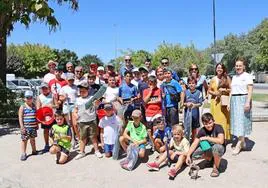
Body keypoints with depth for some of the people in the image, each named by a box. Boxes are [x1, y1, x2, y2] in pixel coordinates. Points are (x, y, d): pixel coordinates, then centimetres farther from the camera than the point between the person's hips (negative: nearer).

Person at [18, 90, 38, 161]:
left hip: (33, 126, 4)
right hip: (25, 127, -4)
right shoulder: (22, 107, -6)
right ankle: (23, 154, 10)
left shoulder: (34, 106, 7)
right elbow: (20, 117, -8)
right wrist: (22, 127, -12)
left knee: (32, 139, 17)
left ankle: (34, 151, 31)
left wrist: (37, 124, 14)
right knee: (24, 140, 2)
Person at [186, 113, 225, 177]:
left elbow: (221, 141, -38)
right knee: (193, 153, -18)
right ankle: (210, 159, 14)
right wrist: (188, 156, -26)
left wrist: (207, 138, -30)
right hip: (207, 148, 4)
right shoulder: (202, 131, -11)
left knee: (217, 147, -39)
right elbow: (194, 144, -14)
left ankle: (216, 168, -12)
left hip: (219, 149, -4)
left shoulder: (218, 128, -21)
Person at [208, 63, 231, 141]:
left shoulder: (227, 78, 4)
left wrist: (225, 90, -13)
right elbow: (209, 90, 12)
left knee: (224, 119, -4)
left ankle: (225, 136, 2)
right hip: (215, 102, 2)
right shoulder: (213, 79, 10)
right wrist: (214, 93, -6)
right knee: (216, 119, 0)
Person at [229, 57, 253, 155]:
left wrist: (248, 102, -20)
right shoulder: (234, 77, 17)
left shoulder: (247, 76, -4)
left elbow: (250, 90, -12)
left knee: (241, 121, -8)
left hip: (243, 100, -7)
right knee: (236, 121, 9)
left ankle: (239, 144, -6)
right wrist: (230, 103, 14)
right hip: (234, 101, 7)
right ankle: (243, 142, 20)